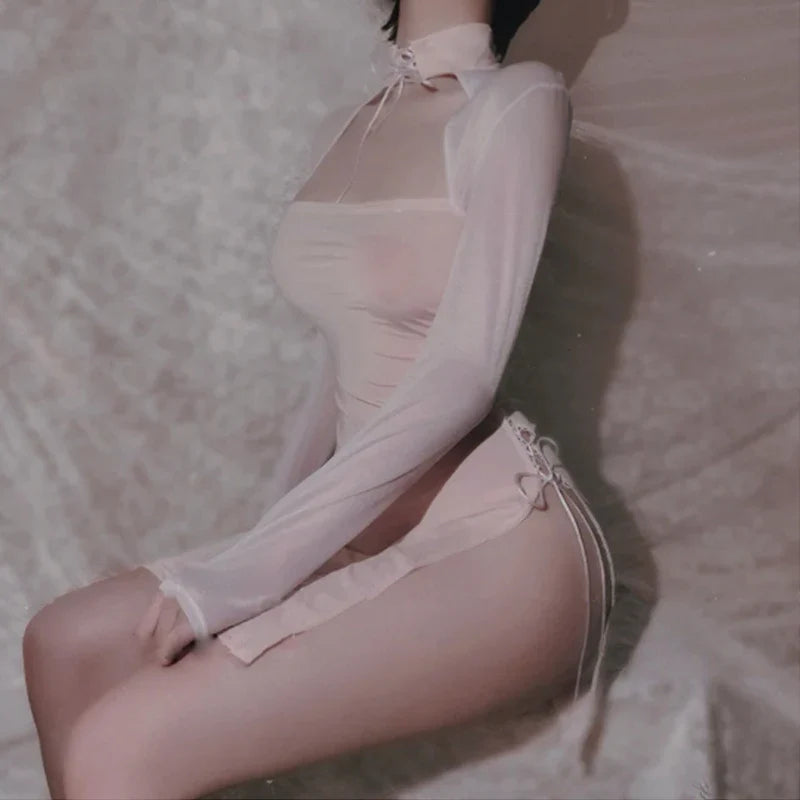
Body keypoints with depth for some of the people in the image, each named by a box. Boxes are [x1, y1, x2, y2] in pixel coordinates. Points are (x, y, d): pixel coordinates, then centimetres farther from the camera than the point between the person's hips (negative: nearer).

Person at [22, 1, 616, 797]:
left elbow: (461, 378, -17)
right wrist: (259, 544, 5)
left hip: (497, 540, -7)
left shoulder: (519, 101, -9)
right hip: (372, 525, 8)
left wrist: (243, 574, -19)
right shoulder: (338, 134, 14)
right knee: (67, 644, -1)